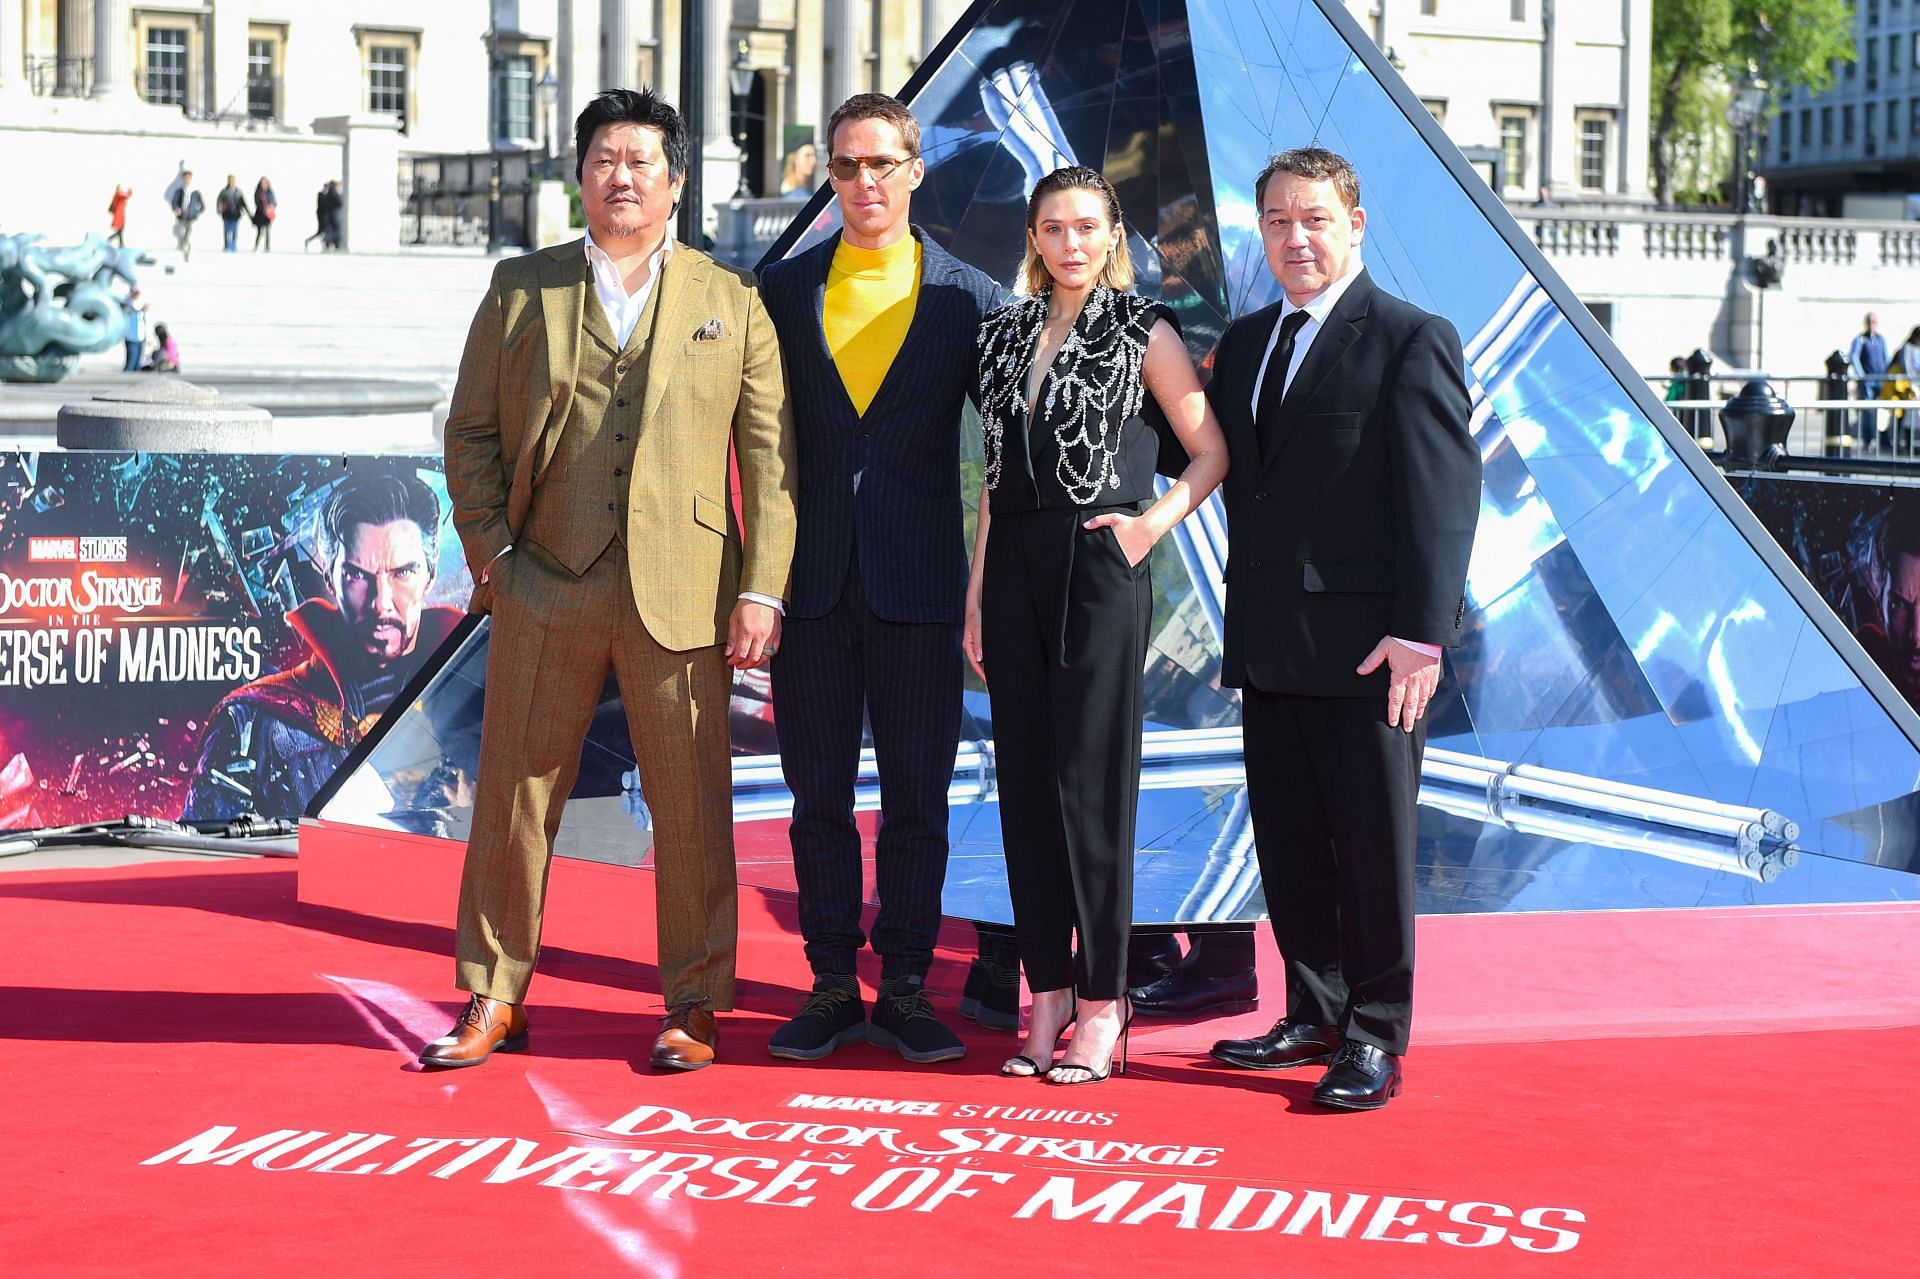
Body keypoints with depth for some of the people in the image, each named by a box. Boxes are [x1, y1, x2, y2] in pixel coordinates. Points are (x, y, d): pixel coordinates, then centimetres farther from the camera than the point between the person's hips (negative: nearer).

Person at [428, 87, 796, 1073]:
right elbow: (470, 433, 13)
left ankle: (692, 1005, 13)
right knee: (515, 795, 4)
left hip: (681, 595, -1)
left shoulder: (731, 300, 9)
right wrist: (493, 552, 1)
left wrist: (763, 588, -4)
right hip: (544, 588, 1)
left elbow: (770, 452, 5)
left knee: (692, 806, 2)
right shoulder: (521, 289, 11)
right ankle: (494, 1000, 14)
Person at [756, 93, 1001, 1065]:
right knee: (818, 794, 6)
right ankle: (832, 987, 15)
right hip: (810, 577, 1)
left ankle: (905, 989, 12)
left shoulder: (970, 297, 4)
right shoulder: (783, 290, 8)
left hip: (919, 582, -1)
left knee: (917, 796, 3)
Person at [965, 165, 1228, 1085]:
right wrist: (976, 594, 10)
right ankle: (1047, 996, 12)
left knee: (1091, 783, -4)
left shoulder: (1142, 331, 0)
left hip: (1099, 569, -5)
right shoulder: (1005, 334, 13)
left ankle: (1100, 1006, 2)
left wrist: (1155, 520, -10)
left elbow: (1211, 450, 3)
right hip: (1015, 569, 5)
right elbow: (994, 475, 14)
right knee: (1024, 780, 5)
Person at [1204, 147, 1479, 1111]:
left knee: (1372, 846, 2)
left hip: (1367, 649, -7)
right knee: (1288, 844, 12)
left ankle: (1375, 1040, 10)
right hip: (1271, 648, 7)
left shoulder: (1412, 341, -6)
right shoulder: (1245, 343, 16)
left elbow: (1443, 493, -12)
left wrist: (1421, 632, -18)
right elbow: (1215, 458, 22)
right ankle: (1316, 1019, 24)